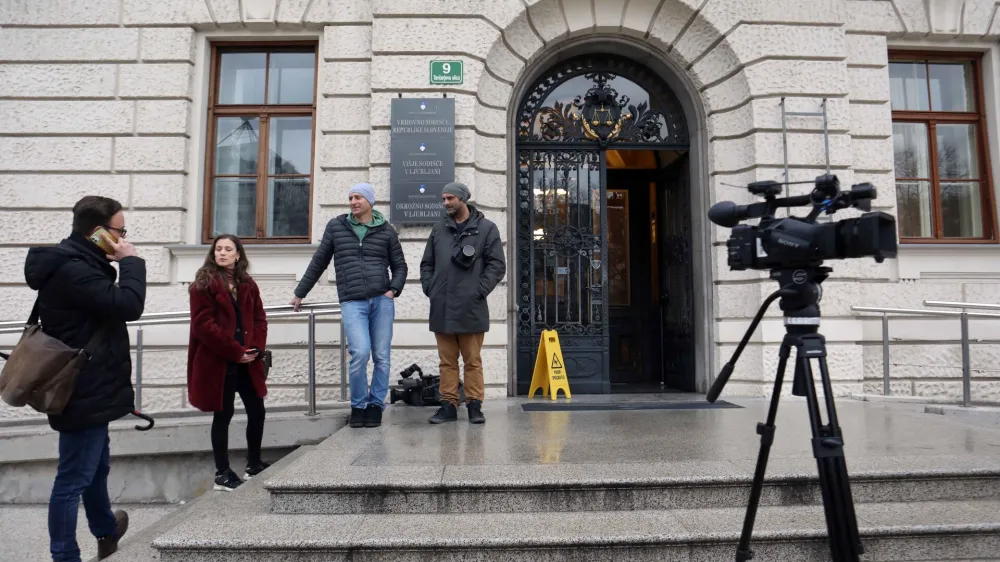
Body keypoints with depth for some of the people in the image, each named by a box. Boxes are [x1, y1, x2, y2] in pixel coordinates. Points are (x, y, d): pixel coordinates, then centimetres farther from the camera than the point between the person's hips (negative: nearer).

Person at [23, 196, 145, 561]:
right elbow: (128, 305, -25)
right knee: (73, 478, 1)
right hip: (84, 393, -11)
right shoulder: (72, 270, -22)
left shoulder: (76, 264, 11)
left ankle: (107, 531, 47)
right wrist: (131, 262, -15)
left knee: (96, 466, 27)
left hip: (88, 390, 11)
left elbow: (109, 304, 17)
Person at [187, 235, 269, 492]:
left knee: (257, 411, 9)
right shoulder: (204, 284, -6)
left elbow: (259, 319, 10)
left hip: (247, 362, 6)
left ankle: (254, 465, 26)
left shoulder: (248, 284, 11)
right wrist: (236, 351, -16)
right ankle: (222, 474, 17)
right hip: (218, 363, -5)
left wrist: (256, 349, -7)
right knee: (223, 416, 3)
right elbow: (203, 325, -14)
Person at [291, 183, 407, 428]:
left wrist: (394, 289, -4)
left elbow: (399, 266, 14)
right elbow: (319, 262, 16)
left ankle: (375, 405, 21)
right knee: (360, 353, -15)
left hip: (382, 301, 1)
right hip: (352, 303, -1)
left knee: (382, 357, 2)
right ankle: (358, 405, 8)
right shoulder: (336, 226, 10)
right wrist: (300, 293, 20)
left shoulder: (386, 231, 8)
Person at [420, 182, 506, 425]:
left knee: (473, 361, 4)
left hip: (471, 308, -3)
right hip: (441, 308, 4)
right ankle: (448, 405, 16)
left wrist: (479, 291, -9)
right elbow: (427, 264, 19)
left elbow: (497, 265, -1)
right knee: (447, 361, 9)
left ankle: (474, 405, 12)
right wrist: (429, 289, 5)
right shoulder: (438, 229, 15)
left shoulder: (486, 228, 4)